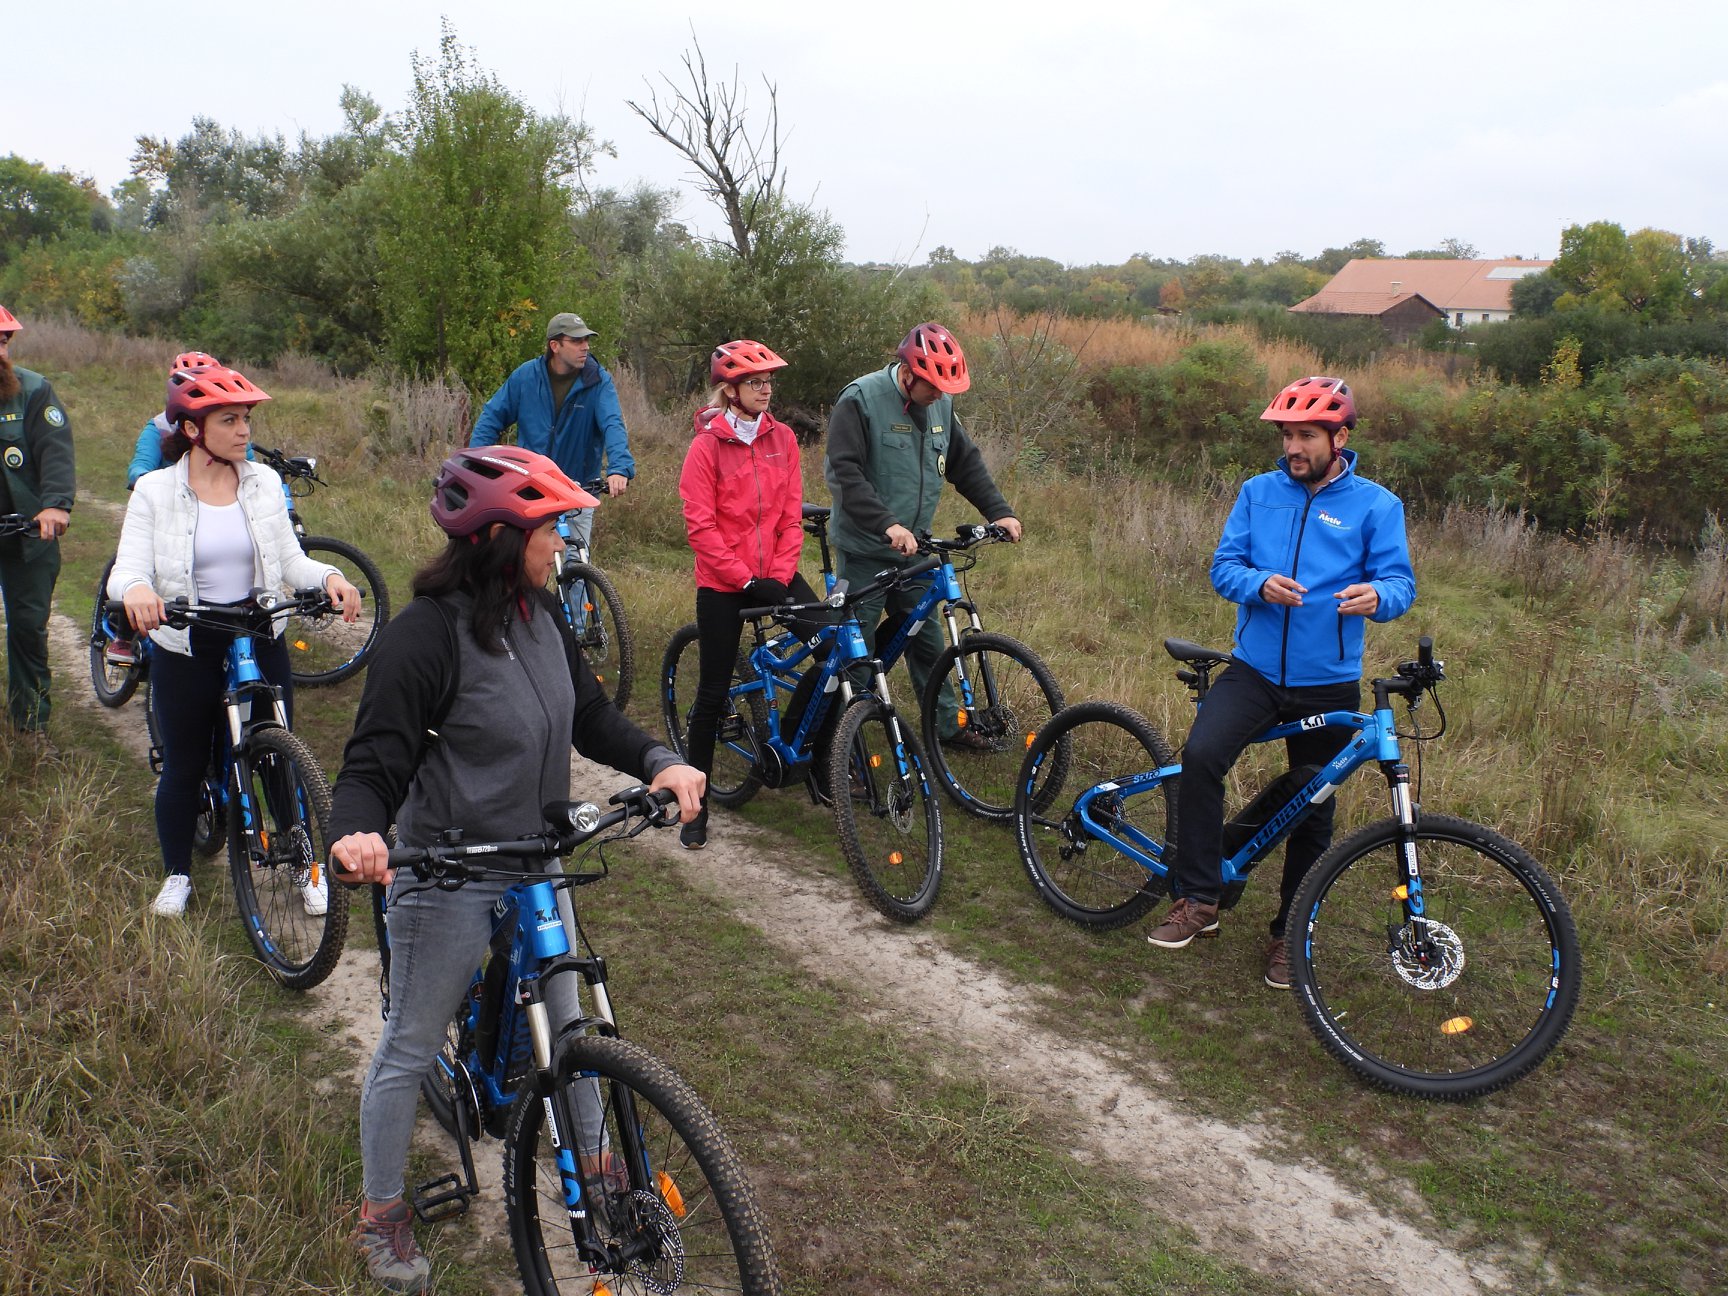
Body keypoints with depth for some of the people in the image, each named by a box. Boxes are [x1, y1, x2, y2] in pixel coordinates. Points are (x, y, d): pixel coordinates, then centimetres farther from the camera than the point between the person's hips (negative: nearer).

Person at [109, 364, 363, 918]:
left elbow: (290, 560, 0)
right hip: (184, 651, -1)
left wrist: (329, 577, -20)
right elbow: (126, 570, -12)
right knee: (183, 768, 11)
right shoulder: (154, 491, -6)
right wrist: (136, 588, -36)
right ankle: (177, 874, 33)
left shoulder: (264, 483, 1)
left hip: (261, 642, 1)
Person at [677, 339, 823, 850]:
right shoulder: (708, 444, -8)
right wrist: (746, 580, -17)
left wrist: (779, 575, -8)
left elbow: (792, 513, 3)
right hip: (722, 582, -4)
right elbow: (701, 525, -12)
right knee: (713, 691, 0)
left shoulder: (782, 438, 3)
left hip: (774, 574, 4)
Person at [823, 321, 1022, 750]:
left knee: (927, 639, 13)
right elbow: (846, 473, -24)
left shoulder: (940, 404, 5)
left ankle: (948, 723, 24)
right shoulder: (861, 400, -15)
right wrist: (887, 525, -35)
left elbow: (965, 463, 13)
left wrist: (999, 512, 1)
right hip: (865, 549, -6)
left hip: (913, 549, 6)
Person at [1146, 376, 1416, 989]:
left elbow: (1401, 582, -5)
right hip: (1254, 669, 1)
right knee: (1200, 756, -25)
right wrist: (1260, 584, -20)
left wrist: (1376, 596, -30)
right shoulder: (1258, 493, 5)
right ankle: (1197, 901, -13)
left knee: (1312, 814, 9)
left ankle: (1288, 934, 27)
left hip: (1327, 685, -1)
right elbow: (1224, 565, 3)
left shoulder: (1376, 506, -2)